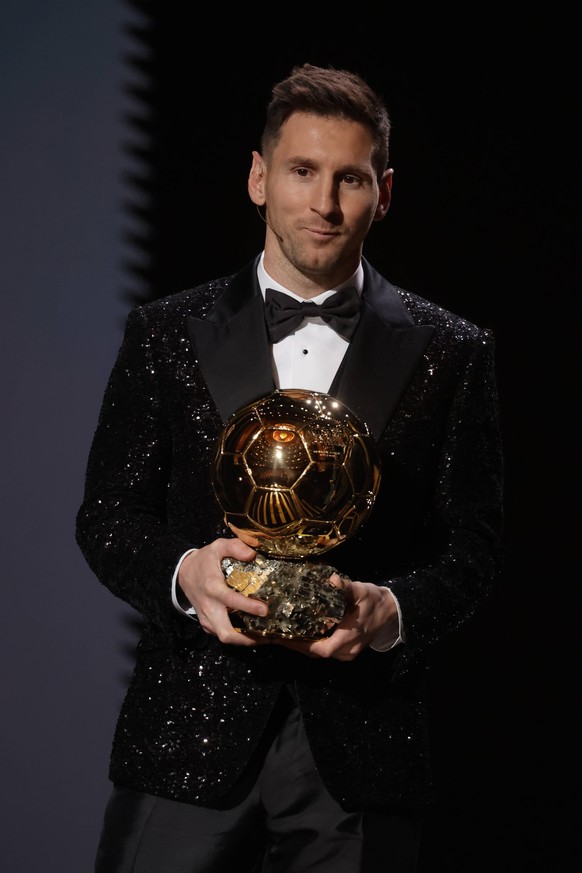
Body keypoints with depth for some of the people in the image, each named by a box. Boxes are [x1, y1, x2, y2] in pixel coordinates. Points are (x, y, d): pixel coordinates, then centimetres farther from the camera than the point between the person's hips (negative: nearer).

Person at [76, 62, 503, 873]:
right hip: (190, 740, 0)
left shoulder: (450, 353, 5)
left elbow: (474, 545, 5)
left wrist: (392, 609, -15)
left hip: (360, 751, 0)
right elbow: (108, 513, 7)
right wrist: (182, 573, -14)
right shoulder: (166, 334, 7)